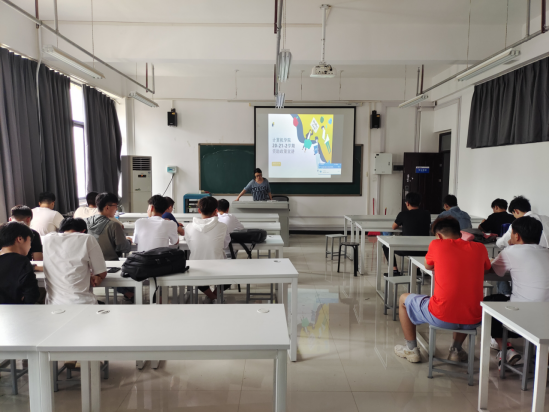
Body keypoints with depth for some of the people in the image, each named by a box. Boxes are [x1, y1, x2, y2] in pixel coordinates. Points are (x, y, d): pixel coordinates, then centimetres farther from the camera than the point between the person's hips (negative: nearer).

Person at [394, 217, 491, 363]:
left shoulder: (437, 244, -3)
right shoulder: (480, 248, 5)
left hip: (441, 317, -4)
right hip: (473, 321, 4)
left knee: (403, 299, 23)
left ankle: (411, 349, 32)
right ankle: (456, 350, 39)